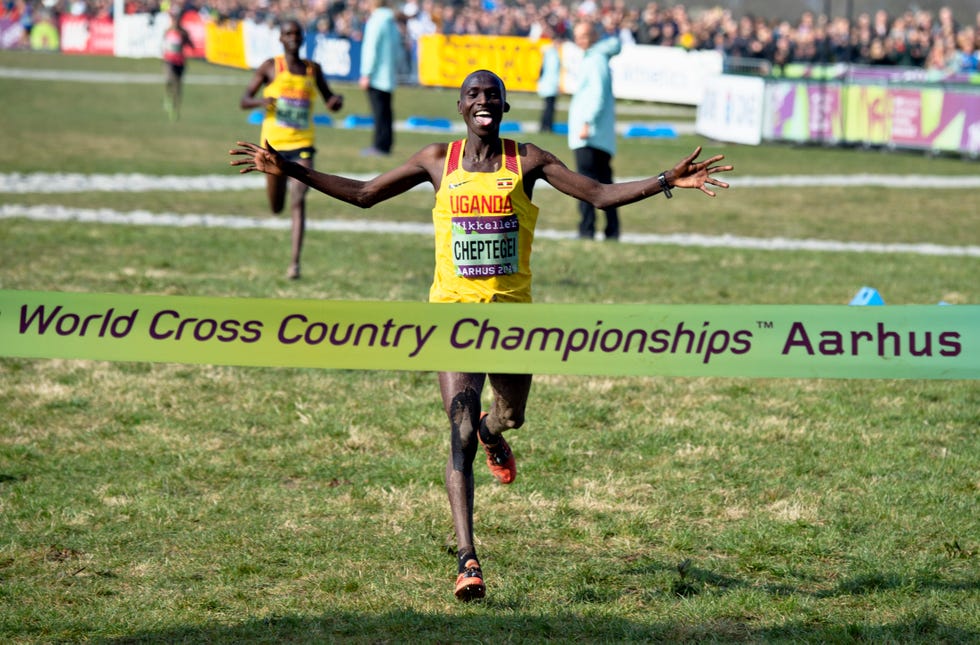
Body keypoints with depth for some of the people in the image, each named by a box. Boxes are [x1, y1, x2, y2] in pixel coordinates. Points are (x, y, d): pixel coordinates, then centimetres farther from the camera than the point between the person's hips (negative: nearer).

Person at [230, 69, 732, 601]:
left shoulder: (527, 161, 1)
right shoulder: (438, 161, 3)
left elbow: (600, 194, -2)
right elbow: (363, 194, 11)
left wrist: (668, 181, -14)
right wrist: (288, 170, 6)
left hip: (512, 312, 2)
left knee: (510, 416, 19)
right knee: (460, 435, -13)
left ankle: (491, 434, 61)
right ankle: (467, 561, -17)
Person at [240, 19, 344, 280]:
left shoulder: (313, 69, 8)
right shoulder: (270, 67, 2)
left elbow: (329, 99, 17)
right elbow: (244, 100, 2)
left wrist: (336, 101, -8)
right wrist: (261, 101, -21)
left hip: (303, 143, 0)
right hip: (274, 142, 0)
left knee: (298, 201, -16)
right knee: (276, 207, 10)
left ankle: (294, 262, -20)